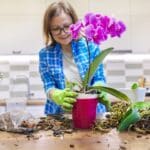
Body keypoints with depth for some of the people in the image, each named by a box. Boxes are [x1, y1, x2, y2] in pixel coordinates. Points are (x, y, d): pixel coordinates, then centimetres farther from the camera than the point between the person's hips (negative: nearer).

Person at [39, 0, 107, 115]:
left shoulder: (91, 46, 1)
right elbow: (49, 88, -4)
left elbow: (99, 78, 1)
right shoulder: (45, 54, 1)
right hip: (59, 115, 0)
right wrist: (59, 96, -27)